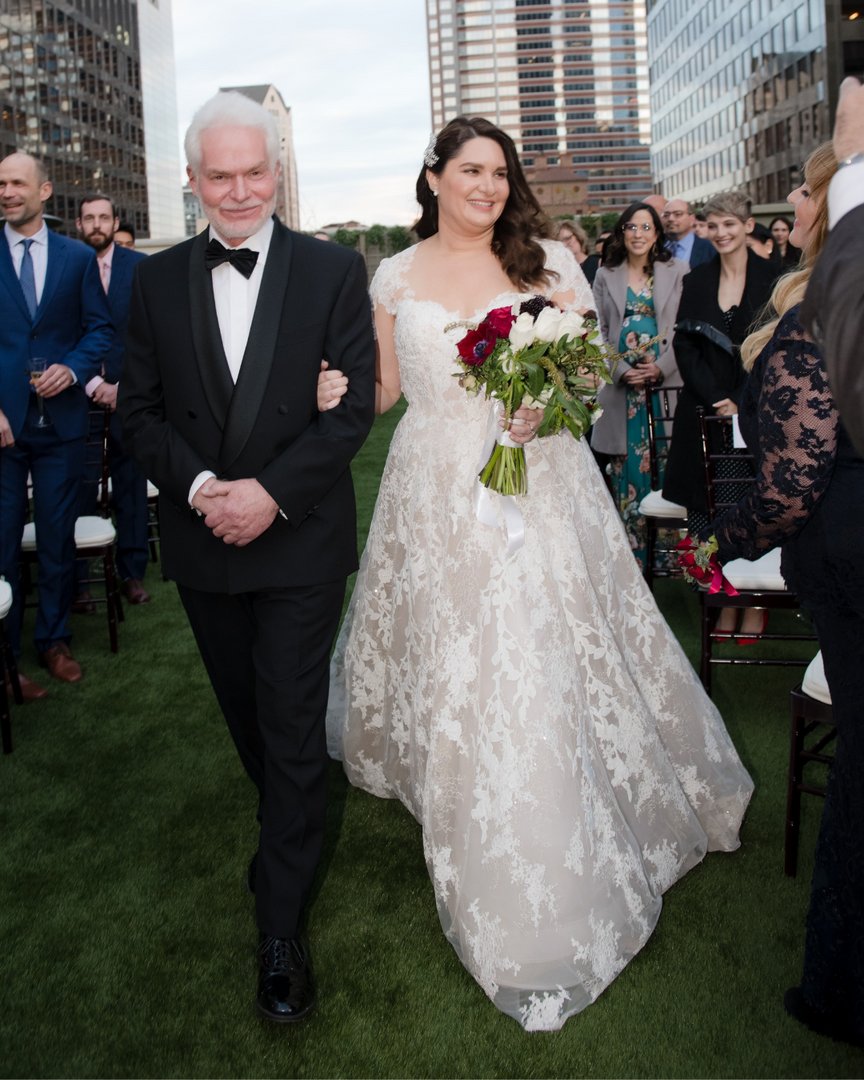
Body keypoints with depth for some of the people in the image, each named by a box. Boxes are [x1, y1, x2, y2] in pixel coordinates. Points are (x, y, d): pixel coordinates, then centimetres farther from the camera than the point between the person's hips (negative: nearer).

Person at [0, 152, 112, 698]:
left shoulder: (79, 257, 6)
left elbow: (100, 327, 7)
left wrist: (73, 369, -12)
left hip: (61, 418, 2)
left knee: (59, 539, 12)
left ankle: (54, 639, 27)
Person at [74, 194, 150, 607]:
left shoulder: (141, 267, 5)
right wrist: (93, 384, -7)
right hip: (79, 394, 0)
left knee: (132, 487, 4)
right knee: (80, 490, -1)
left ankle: (132, 573, 14)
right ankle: (76, 578, 7)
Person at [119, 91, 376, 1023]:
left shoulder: (334, 271, -4)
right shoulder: (157, 280, 3)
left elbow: (354, 404, -9)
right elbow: (140, 411, 3)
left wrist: (270, 492, -19)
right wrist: (200, 486, -15)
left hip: (299, 539, -3)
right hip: (201, 542, 4)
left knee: (292, 729, 1)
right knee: (247, 715, 20)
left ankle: (281, 928, 14)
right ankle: (288, 831, 48)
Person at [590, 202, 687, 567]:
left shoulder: (676, 272, 7)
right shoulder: (605, 276, 11)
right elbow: (598, 332, 7)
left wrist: (661, 367, -12)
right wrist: (621, 371, -8)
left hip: (665, 382, -1)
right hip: (622, 386, 1)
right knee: (627, 469, 0)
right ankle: (633, 555, 7)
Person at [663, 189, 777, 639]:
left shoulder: (773, 278, 0)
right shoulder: (696, 282, 9)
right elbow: (684, 346, 3)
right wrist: (717, 399, -9)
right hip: (706, 412, 3)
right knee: (713, 510, 2)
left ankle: (756, 605, 13)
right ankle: (726, 601, 13)